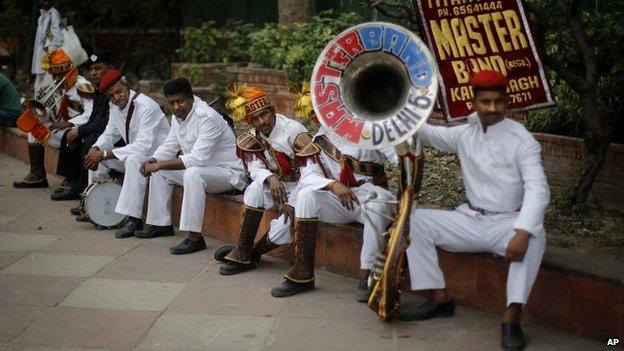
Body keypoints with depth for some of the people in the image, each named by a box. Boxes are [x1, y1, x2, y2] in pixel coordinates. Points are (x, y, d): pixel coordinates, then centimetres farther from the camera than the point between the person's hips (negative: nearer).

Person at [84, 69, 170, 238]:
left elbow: (144, 146, -34)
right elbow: (110, 134, 12)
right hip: (134, 153, 9)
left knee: (134, 159, -38)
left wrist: (105, 154, -33)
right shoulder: (115, 106, 1)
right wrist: (96, 149, -13)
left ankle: (132, 218, -37)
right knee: (95, 155, 3)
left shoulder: (146, 106, -26)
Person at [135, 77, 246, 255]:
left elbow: (197, 159, -32)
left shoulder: (207, 117, -26)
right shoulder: (178, 116, 3)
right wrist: (152, 161, -10)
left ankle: (195, 237, -35)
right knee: (159, 170, 9)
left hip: (229, 172, -10)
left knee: (193, 174, -37)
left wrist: (160, 165, -29)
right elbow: (169, 146, 12)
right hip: (200, 168, 10)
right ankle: (162, 224, 15)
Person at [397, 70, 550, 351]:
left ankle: (512, 317, -35)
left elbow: (537, 190, -23)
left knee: (535, 235, -37)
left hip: (507, 223, -5)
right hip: (470, 220, 5)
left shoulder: (521, 140, -13)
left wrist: (522, 232, -39)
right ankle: (440, 299, -4)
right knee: (416, 220, -7)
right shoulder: (466, 133, 3)